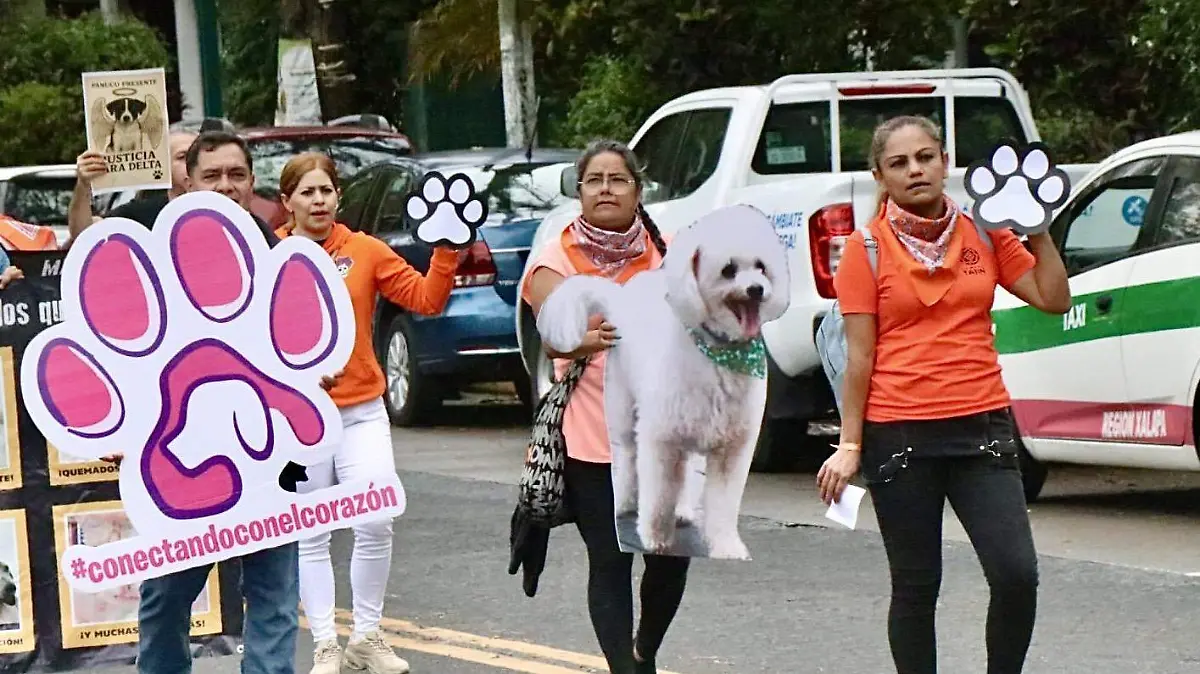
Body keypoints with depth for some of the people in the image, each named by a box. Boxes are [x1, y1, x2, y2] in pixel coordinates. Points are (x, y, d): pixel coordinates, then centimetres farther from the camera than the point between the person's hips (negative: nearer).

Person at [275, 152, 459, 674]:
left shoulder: (365, 251, 1)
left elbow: (426, 299, -2)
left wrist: (446, 252, -13)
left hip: (362, 413, 1)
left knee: (376, 524, -5)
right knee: (311, 537, 5)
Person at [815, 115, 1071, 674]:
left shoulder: (984, 233, 8)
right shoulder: (866, 248, 0)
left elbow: (1053, 299, 7)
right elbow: (859, 356, -1)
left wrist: (1039, 231, 2)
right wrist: (850, 445, -4)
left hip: (982, 424, 2)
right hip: (899, 433, -2)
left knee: (1017, 574, -9)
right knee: (916, 585, 4)